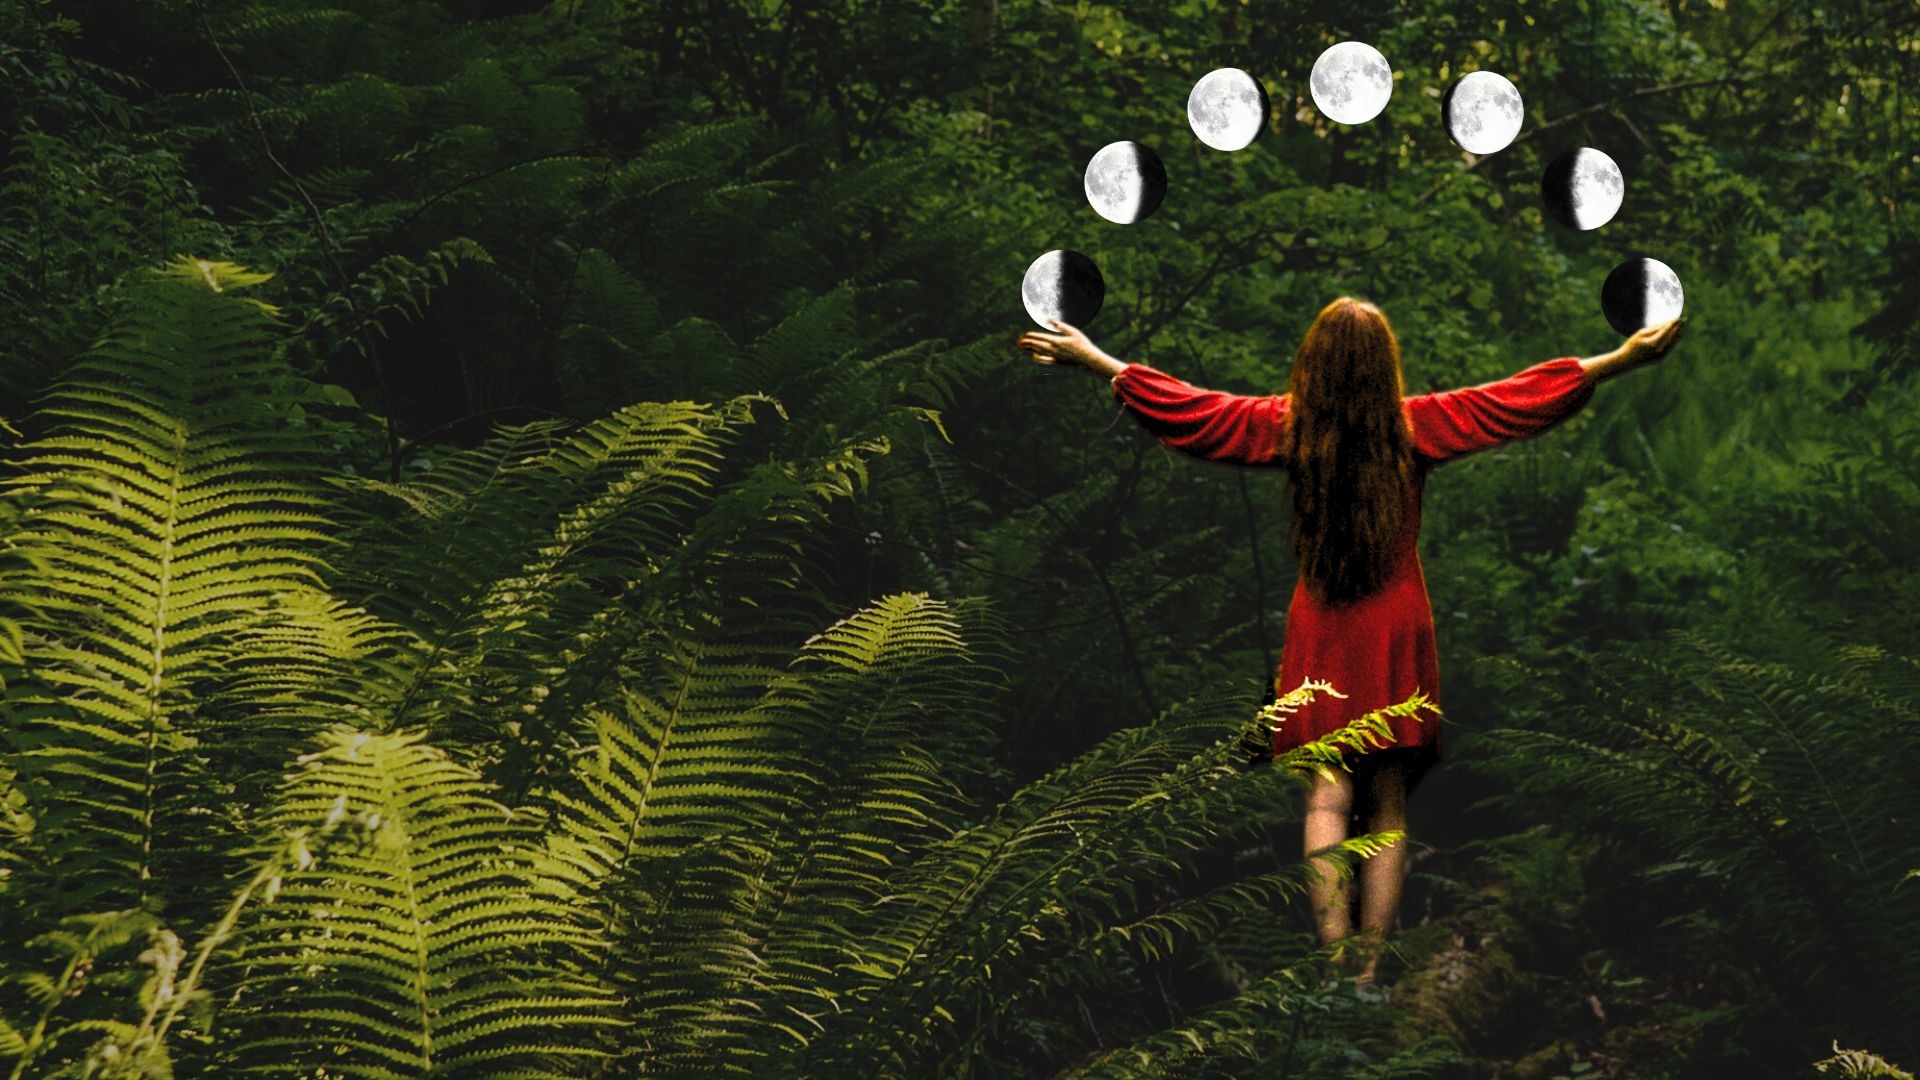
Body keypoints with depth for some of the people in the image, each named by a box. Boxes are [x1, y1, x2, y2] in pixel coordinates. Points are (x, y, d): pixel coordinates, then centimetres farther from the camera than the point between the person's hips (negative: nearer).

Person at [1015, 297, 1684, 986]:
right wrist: (1626, 358, 2)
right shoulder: (1417, 425, -5)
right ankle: (1370, 972, 4)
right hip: (1397, 633, 0)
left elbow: (1180, 403, 5)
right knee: (1387, 808, 5)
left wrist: (1090, 358, 16)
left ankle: (1335, 960, -15)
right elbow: (1528, 396, -3)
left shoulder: (1286, 426, -2)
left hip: (1321, 632, 0)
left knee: (1326, 800, -1)